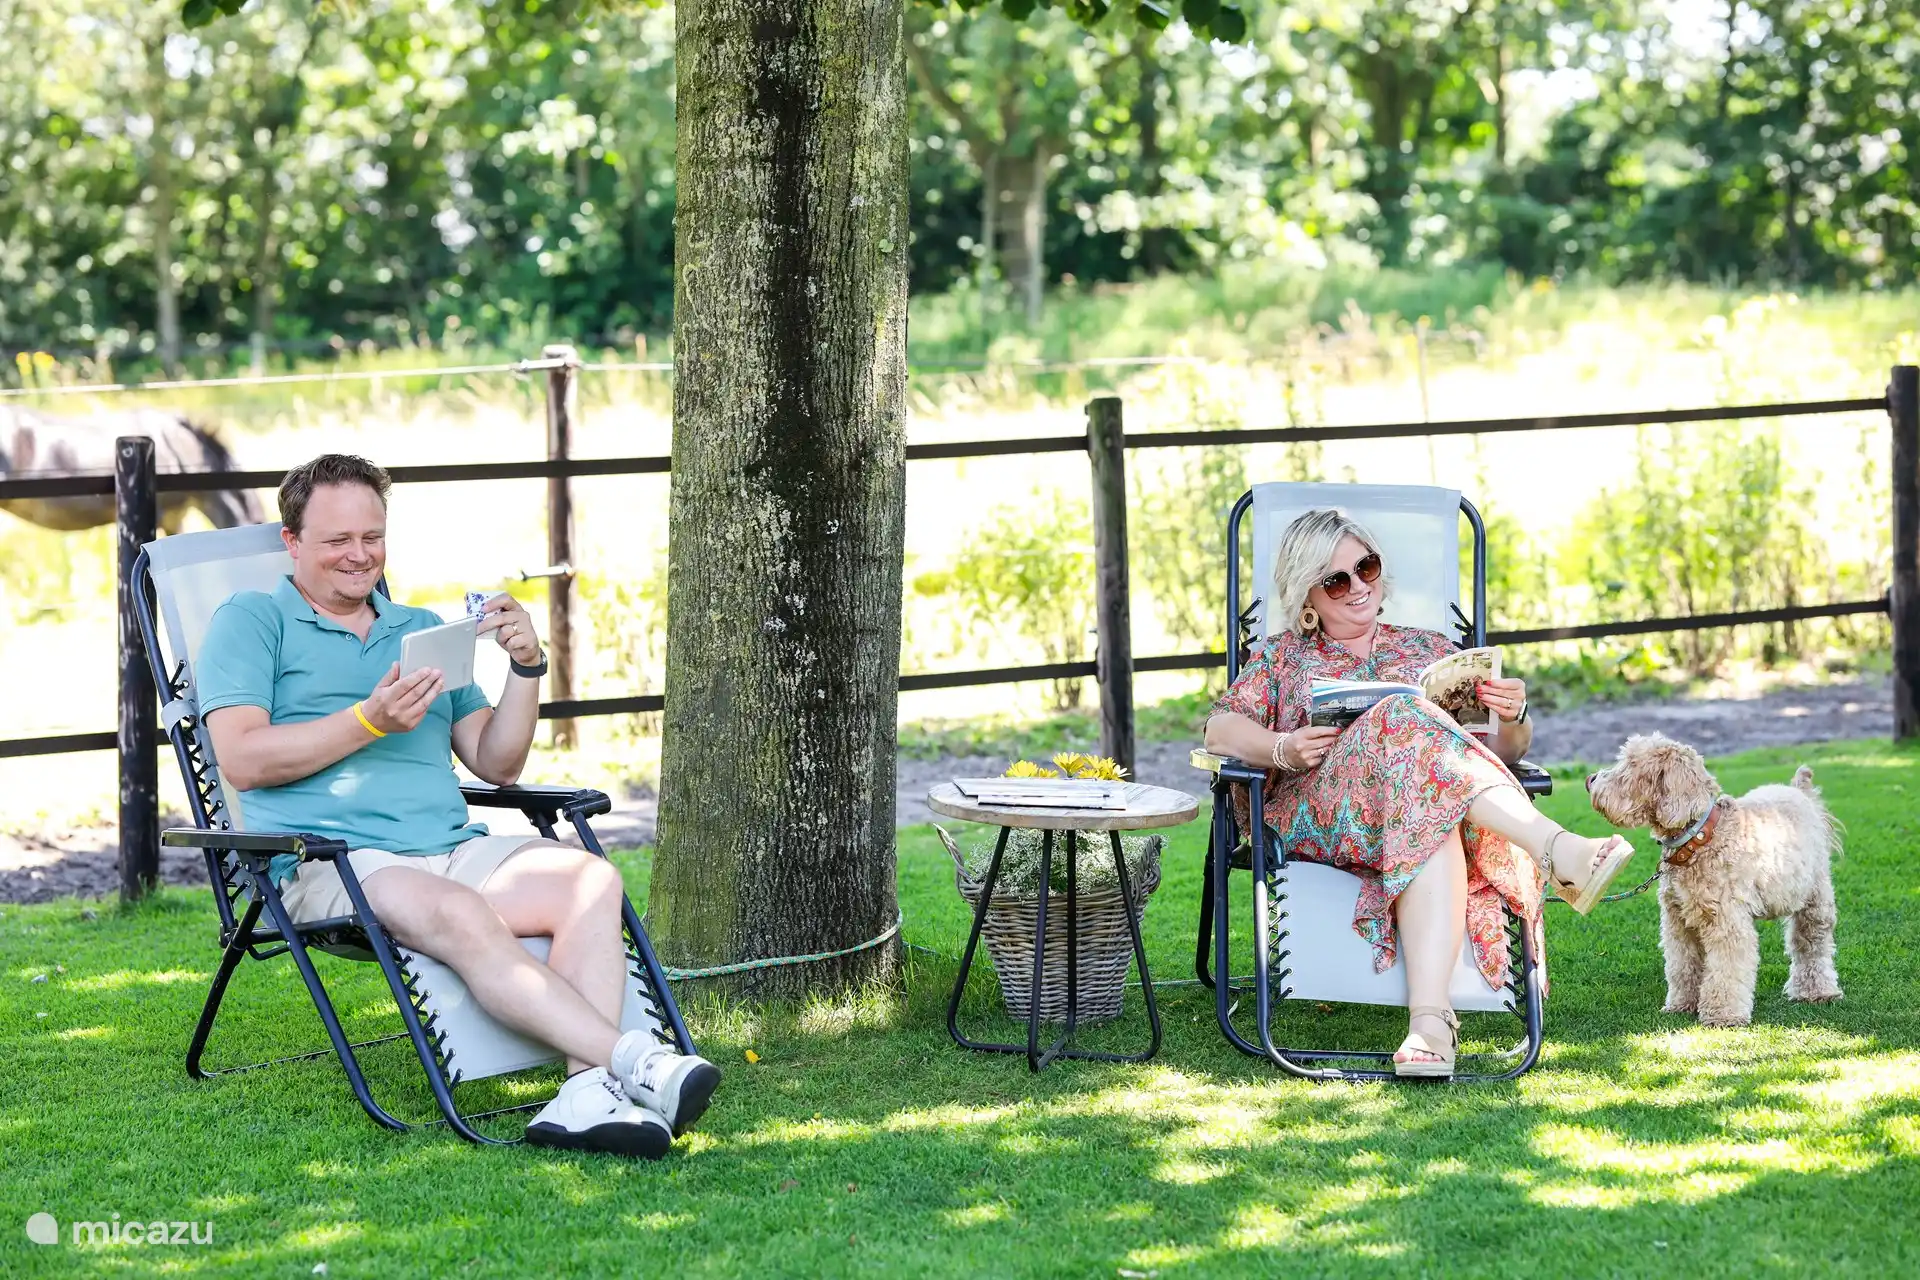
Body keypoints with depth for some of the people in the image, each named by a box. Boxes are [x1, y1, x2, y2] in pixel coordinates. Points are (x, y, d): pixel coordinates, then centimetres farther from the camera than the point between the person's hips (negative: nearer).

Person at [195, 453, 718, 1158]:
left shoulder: (422, 628, 28)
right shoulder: (250, 620, 12)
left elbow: (497, 764, 22)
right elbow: (242, 760, -4)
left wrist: (526, 667, 6)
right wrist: (371, 721, -12)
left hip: (455, 849, 5)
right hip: (331, 862, -5)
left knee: (591, 878, -24)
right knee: (460, 916, -37)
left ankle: (586, 1092, -40)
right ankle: (631, 1061, -45)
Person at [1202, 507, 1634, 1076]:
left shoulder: (1430, 650, 28)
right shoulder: (1285, 656, 25)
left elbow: (1505, 752, 19)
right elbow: (1221, 728, 10)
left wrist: (1514, 718, -6)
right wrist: (1284, 748, -10)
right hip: (1316, 812, -1)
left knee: (1432, 823, -41)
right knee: (1409, 720, -33)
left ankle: (1429, 1016, -57)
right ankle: (1557, 850, -50)